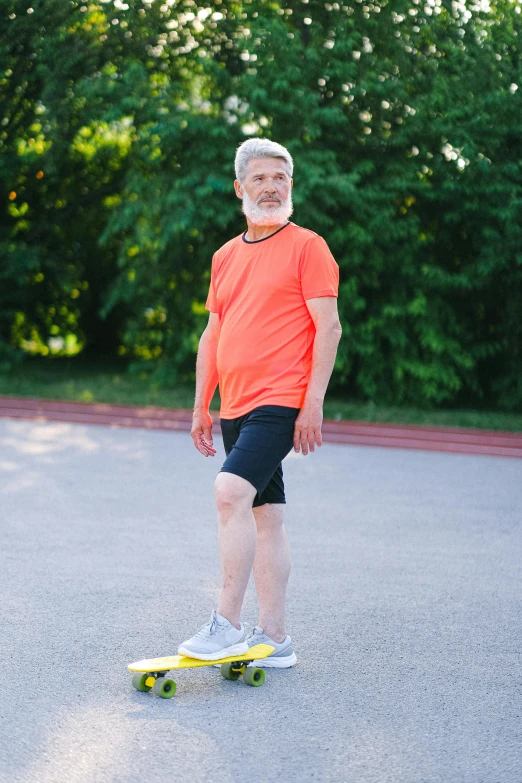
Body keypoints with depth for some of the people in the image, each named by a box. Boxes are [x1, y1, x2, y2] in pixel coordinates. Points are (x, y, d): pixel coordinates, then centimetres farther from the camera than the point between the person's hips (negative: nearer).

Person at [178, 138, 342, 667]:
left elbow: (328, 327, -8)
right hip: (235, 406, 7)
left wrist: (313, 403, -14)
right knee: (263, 515, 9)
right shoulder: (225, 256, 17)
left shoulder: (307, 246, -3)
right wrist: (201, 406, 17)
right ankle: (273, 638, 14)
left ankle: (226, 625, -18)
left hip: (281, 401, -7)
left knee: (231, 489, -23)